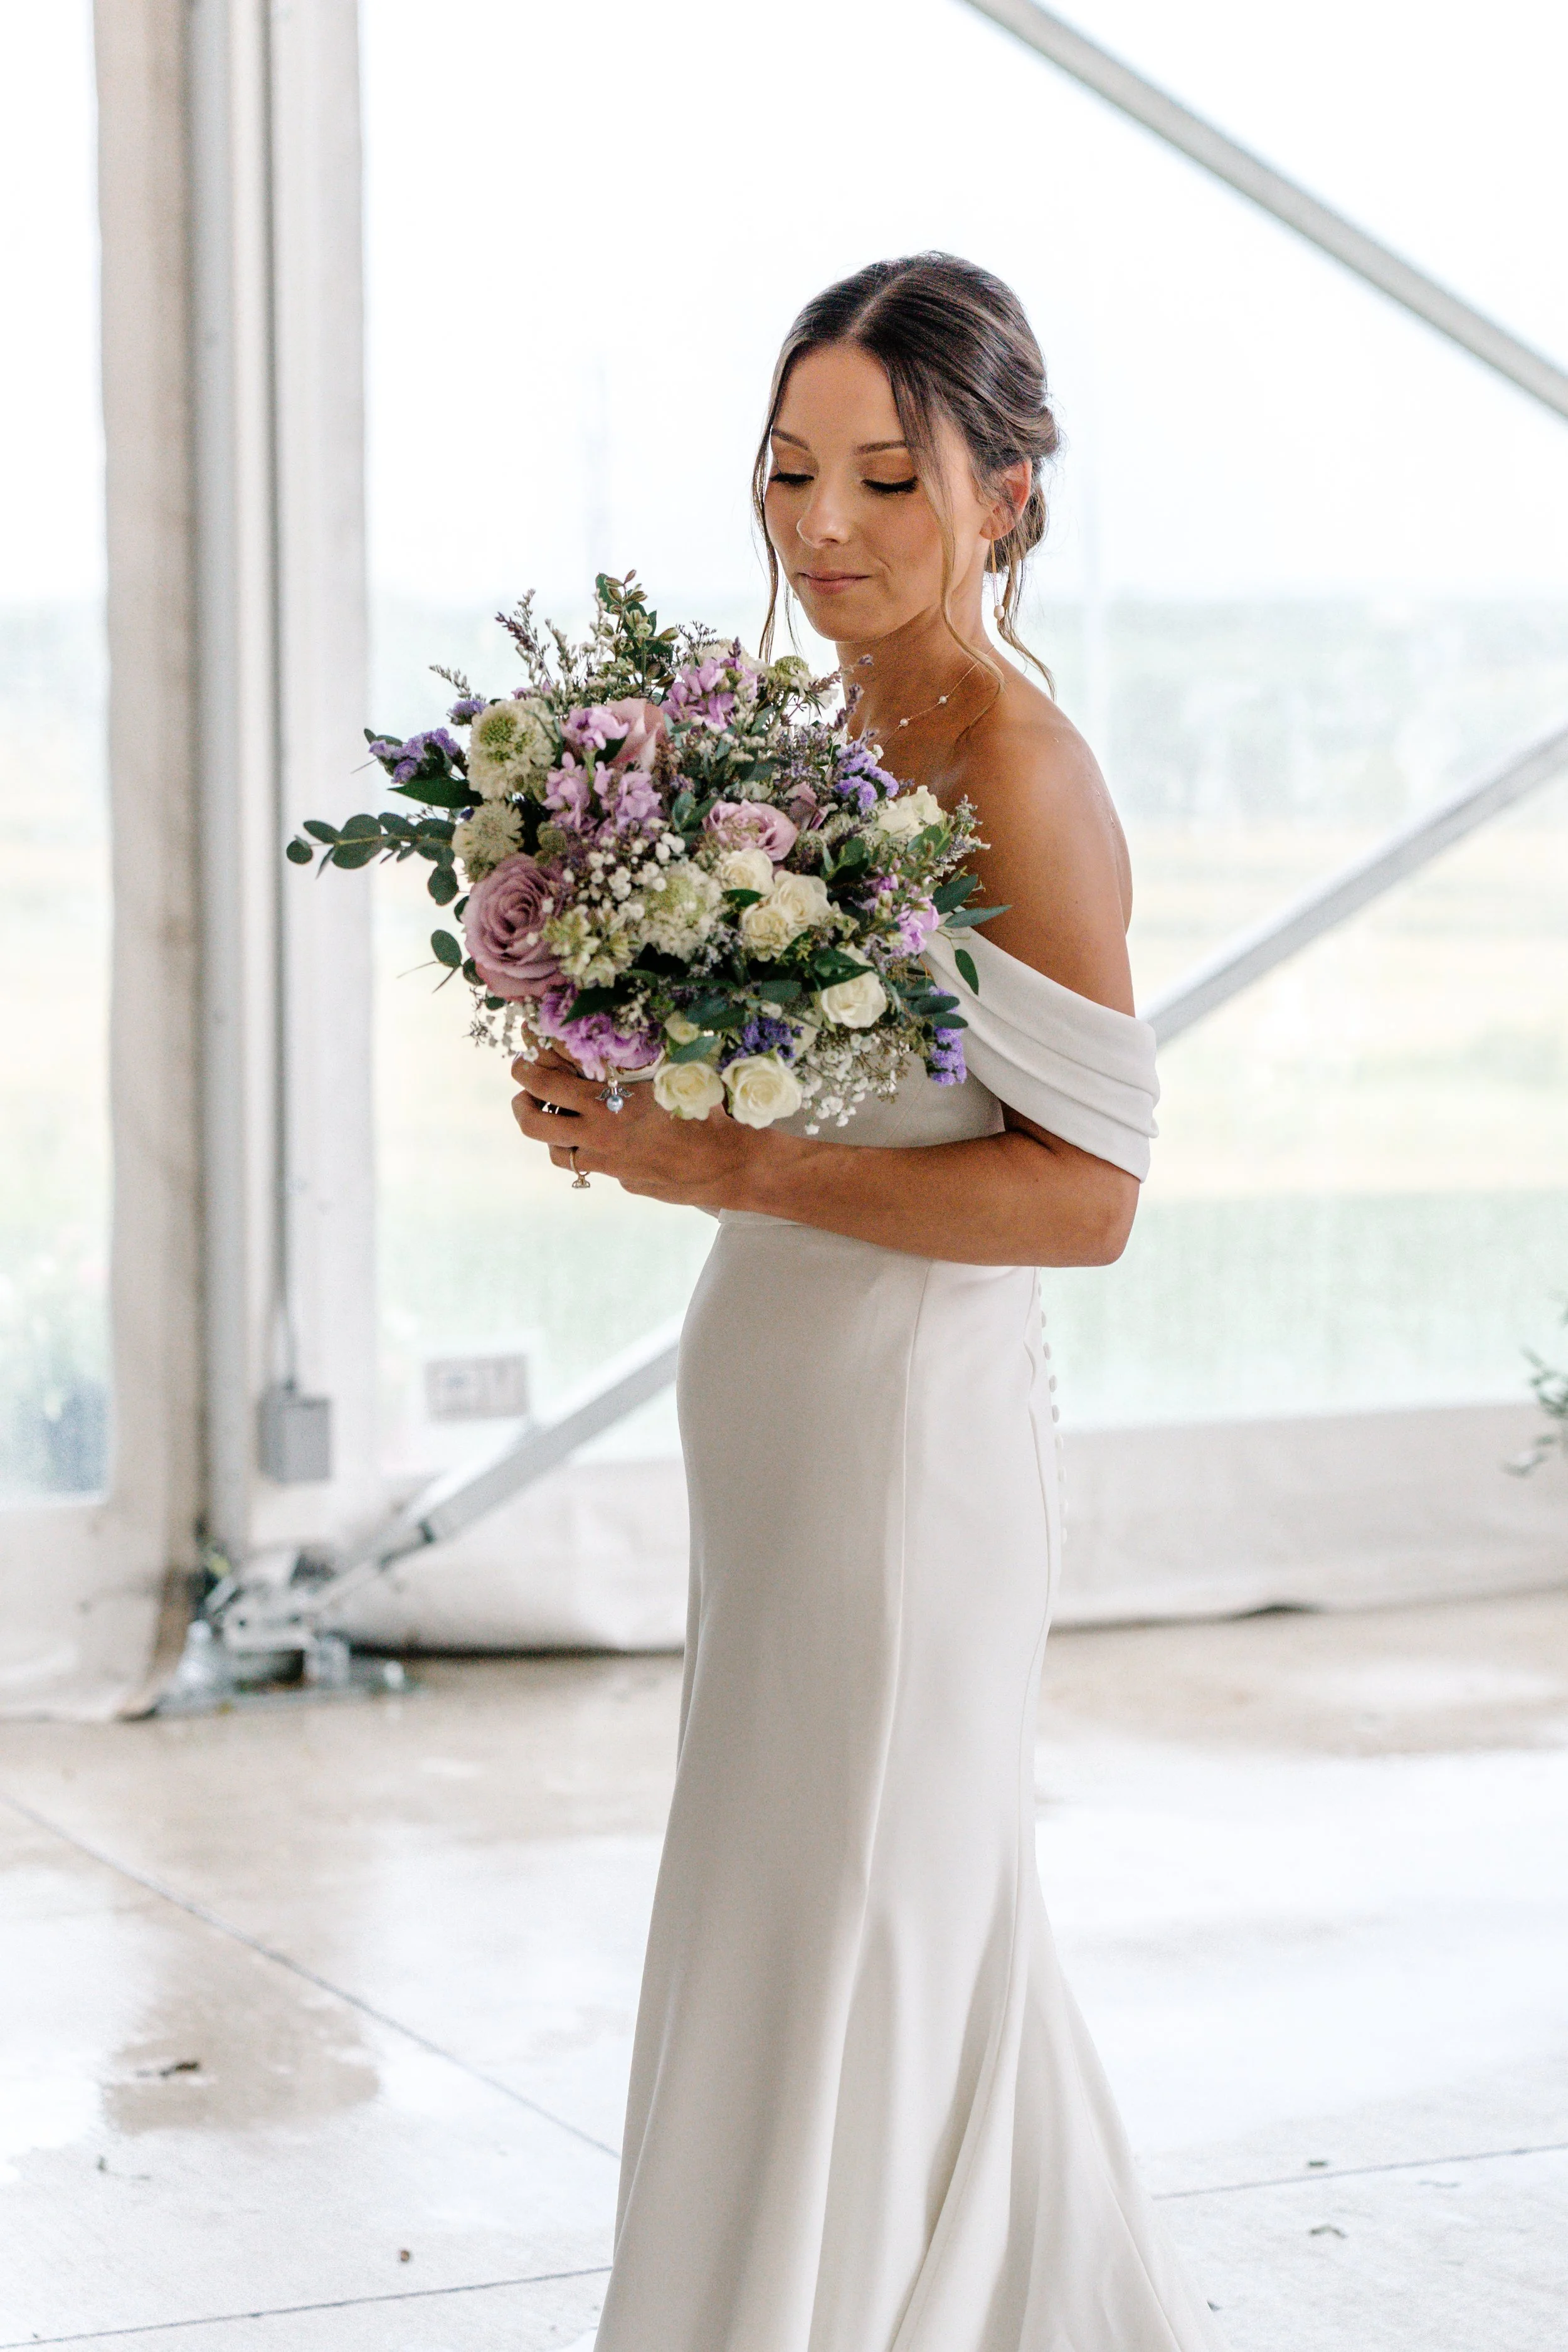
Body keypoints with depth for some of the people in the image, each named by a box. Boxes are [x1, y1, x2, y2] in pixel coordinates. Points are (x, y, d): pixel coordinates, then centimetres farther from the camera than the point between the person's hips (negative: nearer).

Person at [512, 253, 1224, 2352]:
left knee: (835, 1971, 1)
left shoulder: (1019, 771, -16)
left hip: (910, 1433, -9)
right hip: (788, 1424, 9)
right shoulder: (853, 737, 10)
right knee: (931, 1936, 21)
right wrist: (640, 1106, 1)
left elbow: (1088, 1194, -19)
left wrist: (736, 1167, -23)